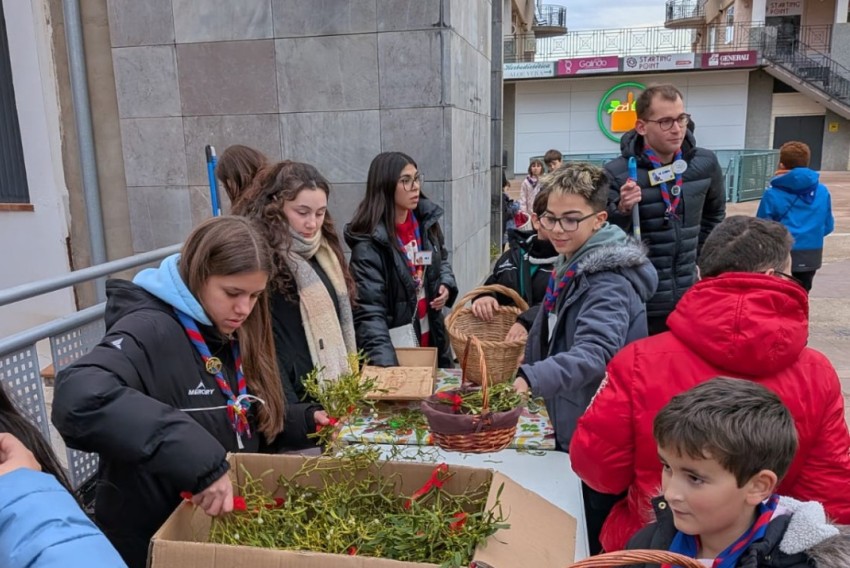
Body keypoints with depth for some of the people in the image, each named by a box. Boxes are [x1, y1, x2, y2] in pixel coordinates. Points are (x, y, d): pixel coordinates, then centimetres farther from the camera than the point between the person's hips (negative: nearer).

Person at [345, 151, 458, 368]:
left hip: (432, 338, 6)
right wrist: (386, 364, -37)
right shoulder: (369, 243, -21)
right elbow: (370, 312, -26)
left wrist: (446, 285, -3)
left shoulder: (426, 218, 0)